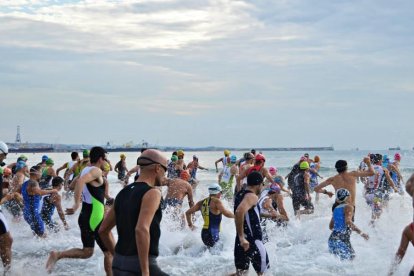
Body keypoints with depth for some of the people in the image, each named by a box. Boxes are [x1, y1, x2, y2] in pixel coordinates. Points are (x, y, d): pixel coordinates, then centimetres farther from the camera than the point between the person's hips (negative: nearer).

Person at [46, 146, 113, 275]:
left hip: (85, 217, 9)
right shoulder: (96, 171, -16)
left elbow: (75, 184, 26)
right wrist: (76, 204, -35)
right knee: (109, 252, 5)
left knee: (86, 252, 17)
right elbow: (81, 181, -34)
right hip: (95, 220, -9)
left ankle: (57, 255, 4)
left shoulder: (86, 170, 10)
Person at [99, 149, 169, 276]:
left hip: (118, 264, 8)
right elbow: (141, 230, -26)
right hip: (138, 266, -8)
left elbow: (103, 230, 17)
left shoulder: (123, 193, 13)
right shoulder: (152, 193, -12)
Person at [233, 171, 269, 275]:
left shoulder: (239, 194, 10)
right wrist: (242, 237, -33)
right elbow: (239, 211, -36)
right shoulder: (252, 197, -18)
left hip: (243, 240, 8)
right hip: (252, 241, -8)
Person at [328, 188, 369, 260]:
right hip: (342, 240, -7)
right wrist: (361, 233, -21)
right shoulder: (348, 207, -3)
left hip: (332, 239, 7)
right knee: (351, 258, -4)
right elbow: (348, 222, -19)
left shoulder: (336, 208, 18)